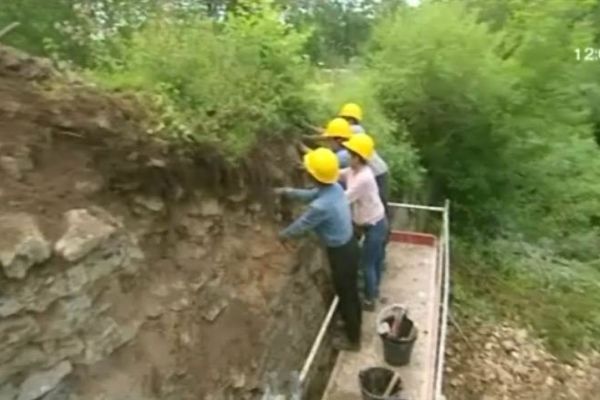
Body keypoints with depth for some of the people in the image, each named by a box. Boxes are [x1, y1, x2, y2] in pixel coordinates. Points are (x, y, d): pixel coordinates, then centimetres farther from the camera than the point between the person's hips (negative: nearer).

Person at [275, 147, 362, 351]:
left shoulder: (320, 207, -33)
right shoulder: (335, 187, -7)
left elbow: (300, 226, -15)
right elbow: (310, 194, 14)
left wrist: (282, 235, 5)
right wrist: (287, 191, 16)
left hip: (340, 253, -8)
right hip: (350, 245, 8)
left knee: (346, 297, 14)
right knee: (351, 292, 28)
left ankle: (353, 340, 36)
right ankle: (355, 325, 51)